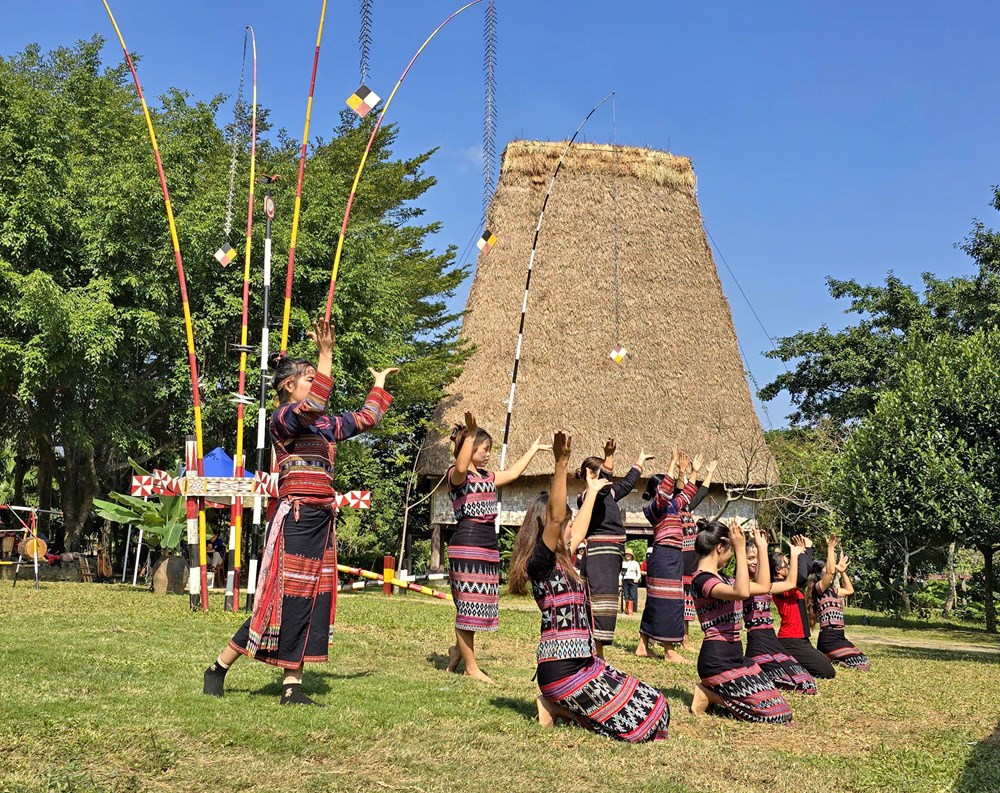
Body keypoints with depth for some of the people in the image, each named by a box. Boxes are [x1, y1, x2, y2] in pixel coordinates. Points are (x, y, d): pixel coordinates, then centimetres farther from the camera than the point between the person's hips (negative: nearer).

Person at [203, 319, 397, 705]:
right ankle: (218, 669, 11)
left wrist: (379, 383, 34)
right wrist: (326, 355, -31)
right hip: (295, 518, -8)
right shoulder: (282, 419, -8)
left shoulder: (325, 426, 16)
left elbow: (366, 418, 28)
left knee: (313, 600, 7)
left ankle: (292, 686, 13)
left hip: (321, 522, 8)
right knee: (283, 598, -4)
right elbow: (312, 407, -29)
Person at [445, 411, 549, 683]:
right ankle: (471, 668, 4)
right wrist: (470, 435, -38)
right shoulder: (456, 475, -5)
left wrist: (533, 449, 40)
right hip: (467, 546, -9)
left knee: (481, 607, 10)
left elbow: (513, 473, 33)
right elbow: (461, 467, -30)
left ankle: (459, 649, 30)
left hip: (489, 547, 9)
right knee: (468, 606, -3)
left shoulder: (487, 476, 20)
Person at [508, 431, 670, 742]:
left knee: (650, 703, 11)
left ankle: (559, 705, 10)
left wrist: (592, 492, 39)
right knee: (651, 713, -8)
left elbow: (579, 530, 31)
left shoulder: (559, 561, 14)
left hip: (582, 662, 10)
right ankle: (556, 706, 0)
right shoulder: (541, 561, -12)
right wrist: (561, 464, -37)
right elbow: (555, 516, -28)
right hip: (563, 669, -10)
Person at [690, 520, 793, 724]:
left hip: (734, 656, 10)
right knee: (775, 714, -11)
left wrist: (762, 548, 22)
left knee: (781, 711, 8)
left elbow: (763, 587, 20)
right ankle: (709, 695, -3)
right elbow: (742, 593, -34)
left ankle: (713, 692, 9)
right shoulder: (702, 579, -16)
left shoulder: (721, 578, 15)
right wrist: (740, 550, -30)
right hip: (718, 660, -10)